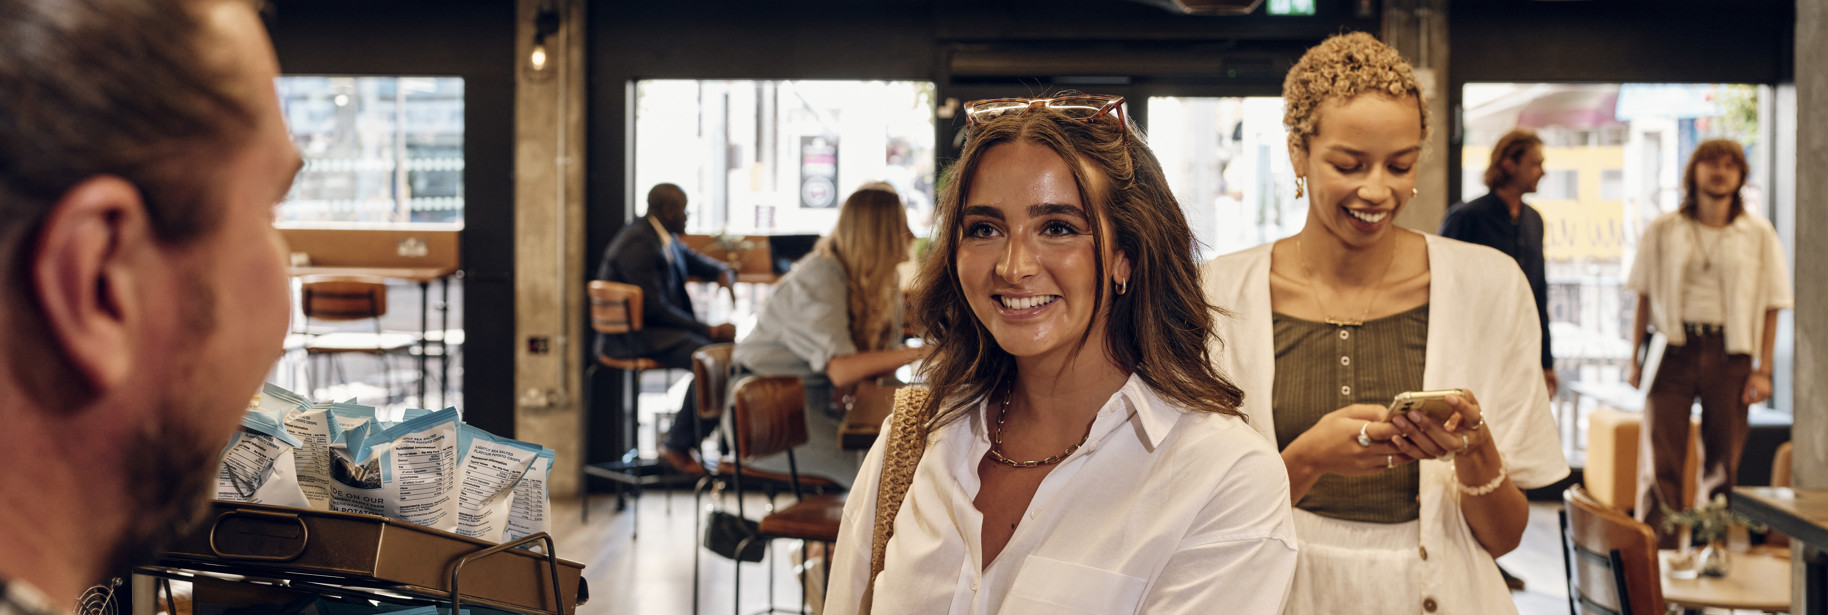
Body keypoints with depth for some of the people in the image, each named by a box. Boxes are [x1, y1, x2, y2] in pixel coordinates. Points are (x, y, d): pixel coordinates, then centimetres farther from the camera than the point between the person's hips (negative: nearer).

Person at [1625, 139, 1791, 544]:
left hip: (1730, 354, 1)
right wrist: (1635, 359, 2)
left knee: (1722, 461, 4)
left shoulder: (1759, 234, 7)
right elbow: (1644, 298, 9)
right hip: (1673, 348, 0)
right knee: (1660, 457, -5)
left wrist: (1763, 370, -2)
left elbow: (1770, 308, 5)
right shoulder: (1664, 230, 8)